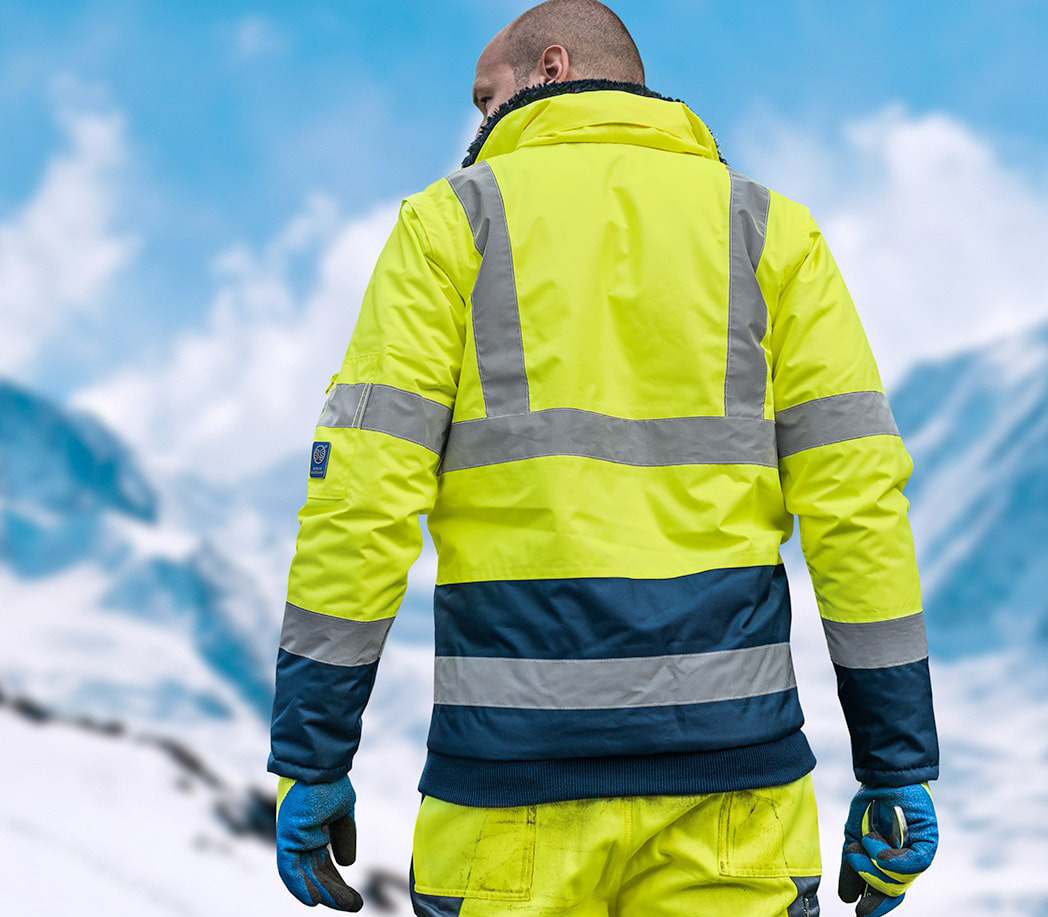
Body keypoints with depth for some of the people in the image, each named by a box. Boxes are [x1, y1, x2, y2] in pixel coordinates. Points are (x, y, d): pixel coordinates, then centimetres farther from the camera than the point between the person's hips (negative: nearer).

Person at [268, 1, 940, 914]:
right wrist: (899, 769, 3)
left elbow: (362, 497, -4)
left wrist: (310, 761, -1)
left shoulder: (451, 221, 5)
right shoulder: (770, 230, 10)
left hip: (517, 782, -1)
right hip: (728, 770, 2)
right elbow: (859, 501, 1)